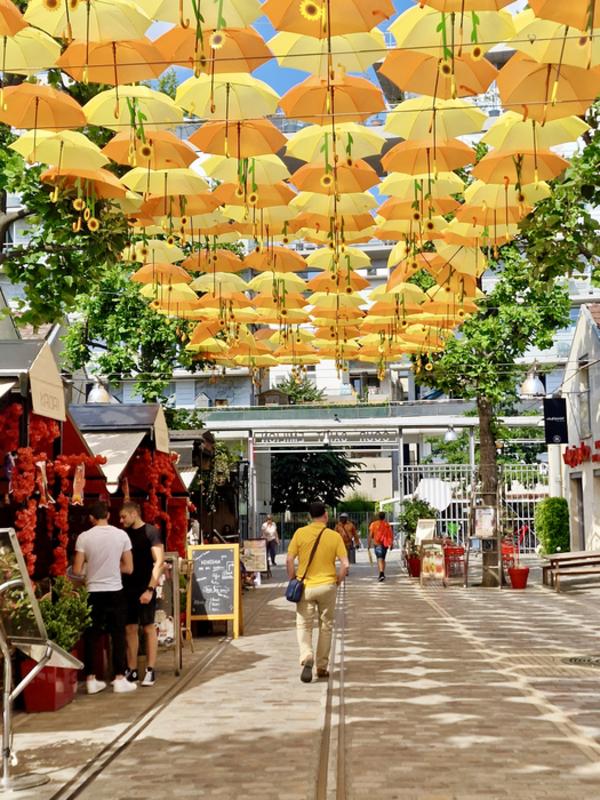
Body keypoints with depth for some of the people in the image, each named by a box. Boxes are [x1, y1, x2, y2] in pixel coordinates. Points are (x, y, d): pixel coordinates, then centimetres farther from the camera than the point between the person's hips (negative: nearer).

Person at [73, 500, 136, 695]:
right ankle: (120, 679, 9)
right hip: (115, 591, 0)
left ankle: (91, 680, 13)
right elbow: (128, 568, 2)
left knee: (91, 636, 9)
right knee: (118, 635, 8)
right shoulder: (121, 535, -2)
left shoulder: (84, 537, -6)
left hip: (93, 592, 0)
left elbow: (77, 571, -5)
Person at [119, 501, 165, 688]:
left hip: (145, 588, -6)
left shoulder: (151, 532, -7)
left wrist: (150, 588, -19)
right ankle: (132, 670, 14)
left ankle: (150, 670, 5)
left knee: (148, 628, 0)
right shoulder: (124, 534, 11)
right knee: (130, 629, 7)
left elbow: (159, 562, -12)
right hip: (127, 588, 6)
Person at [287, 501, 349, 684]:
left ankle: (306, 658, -16)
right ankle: (322, 667, 19)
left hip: (305, 586, 0)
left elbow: (289, 561, -6)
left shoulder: (300, 533, -5)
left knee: (303, 625, 8)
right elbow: (345, 565, -9)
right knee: (326, 626, 14)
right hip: (327, 586, 1)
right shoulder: (334, 536, -4)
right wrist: (337, 583, 7)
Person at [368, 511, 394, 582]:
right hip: (385, 544, 4)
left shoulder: (374, 524, -1)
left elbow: (370, 535, -4)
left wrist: (369, 544, 1)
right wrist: (391, 544, 10)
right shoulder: (387, 524, 7)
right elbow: (391, 535, 4)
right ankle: (382, 574, 24)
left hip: (378, 543, -4)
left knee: (379, 558, -13)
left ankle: (381, 573, -31)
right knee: (383, 558, 18)